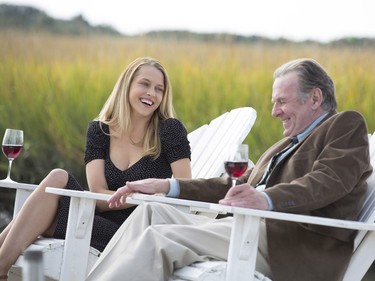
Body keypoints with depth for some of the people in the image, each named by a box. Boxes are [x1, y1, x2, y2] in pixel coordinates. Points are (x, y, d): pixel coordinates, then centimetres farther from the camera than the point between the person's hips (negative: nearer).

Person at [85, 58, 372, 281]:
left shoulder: (348, 125, 4)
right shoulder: (287, 145, 32)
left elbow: (325, 182, -15)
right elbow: (235, 186, 27)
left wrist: (265, 199, -34)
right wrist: (168, 186, 14)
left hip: (293, 249, -9)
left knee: (161, 237, -23)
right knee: (151, 211, -4)